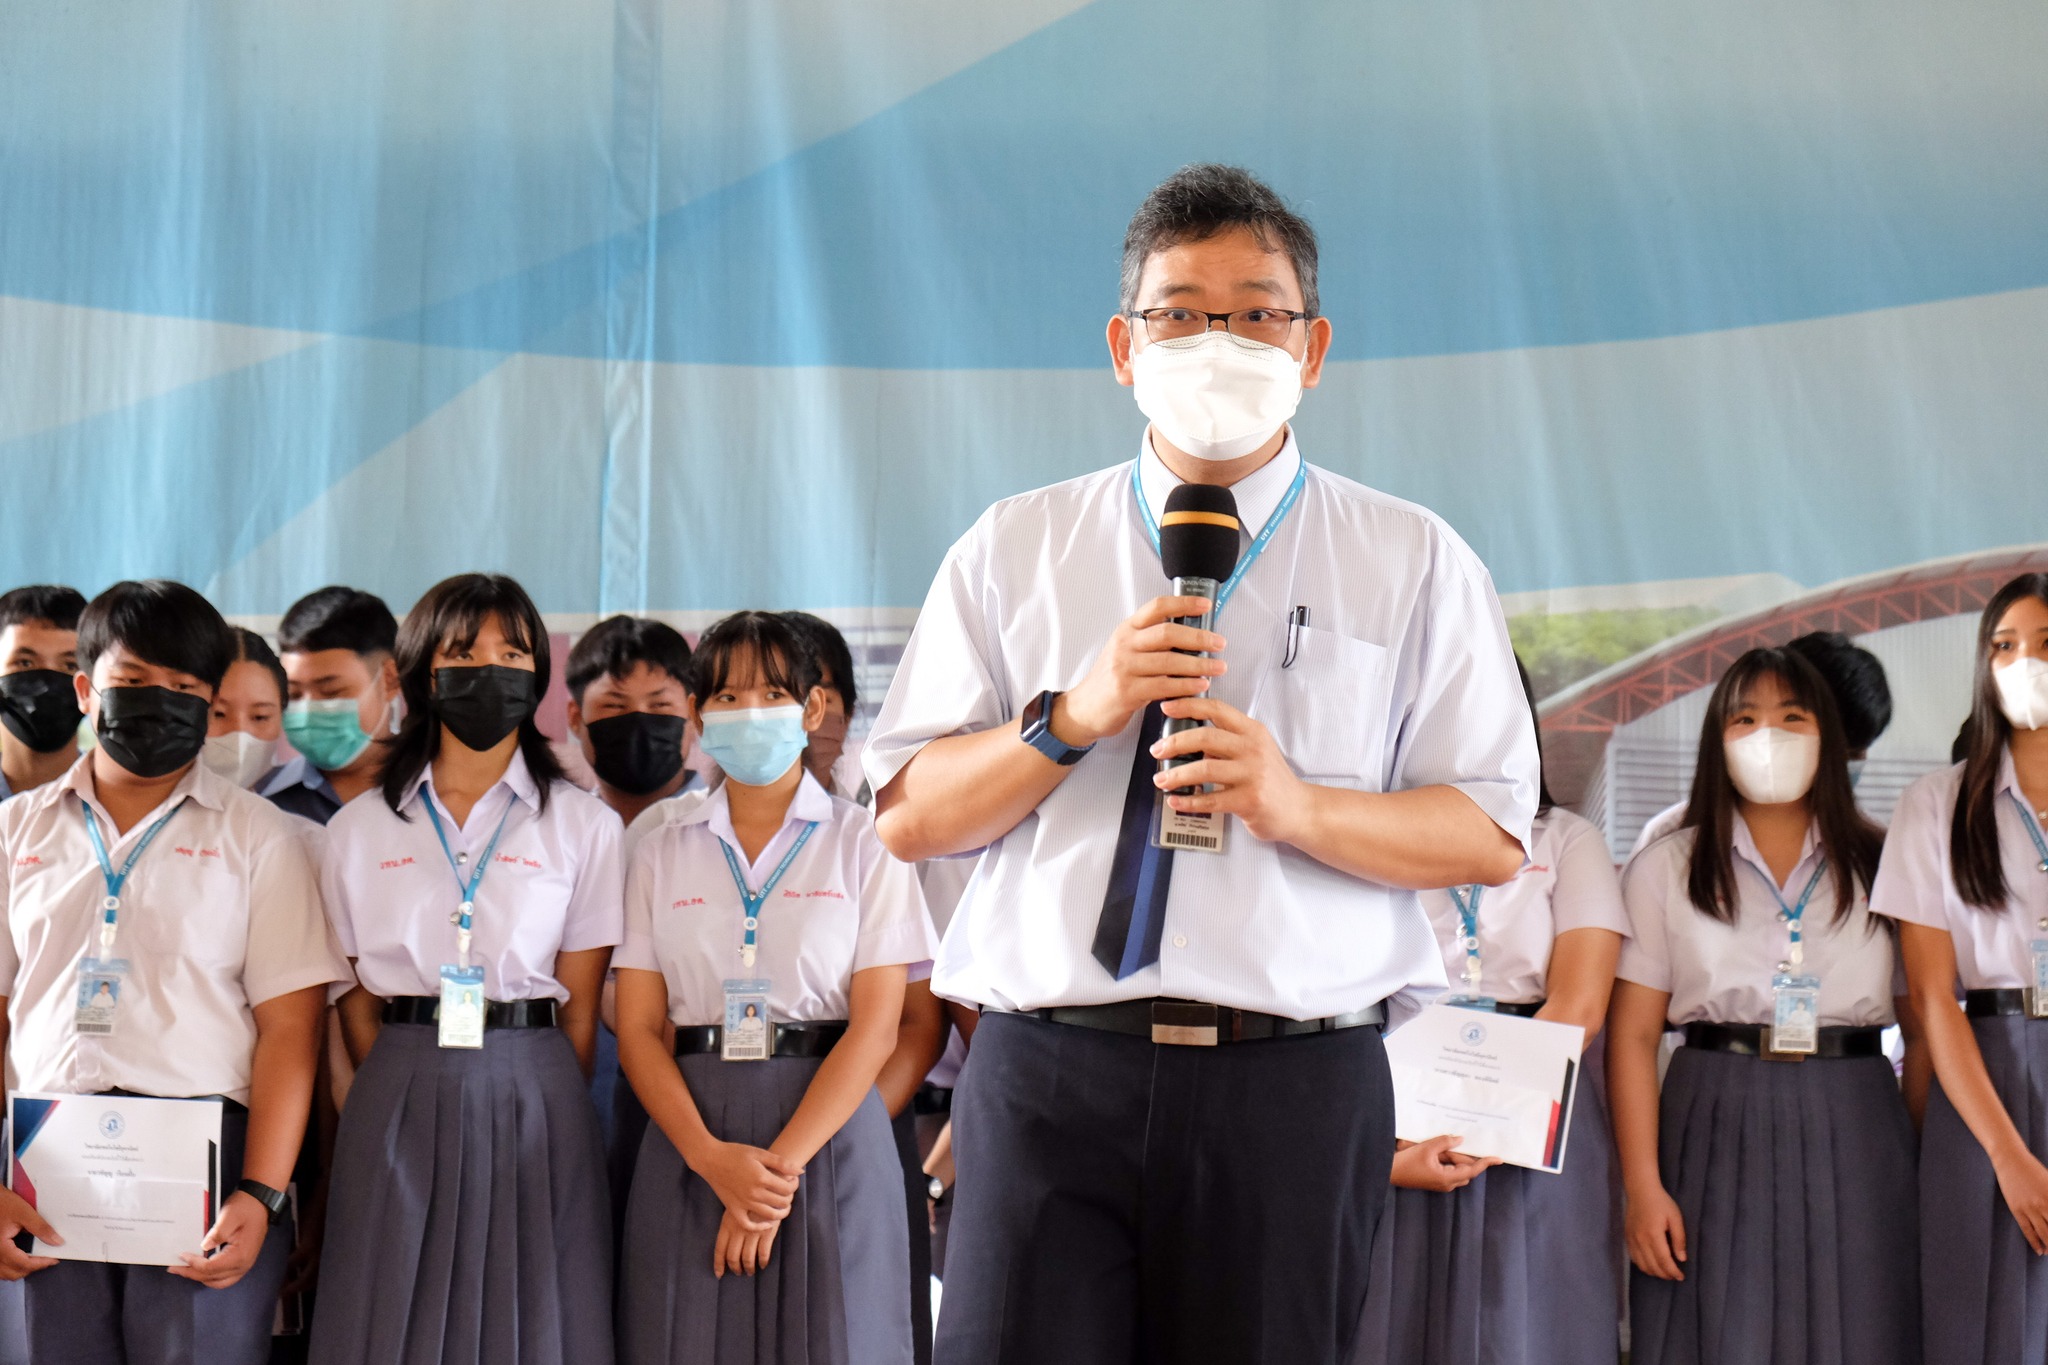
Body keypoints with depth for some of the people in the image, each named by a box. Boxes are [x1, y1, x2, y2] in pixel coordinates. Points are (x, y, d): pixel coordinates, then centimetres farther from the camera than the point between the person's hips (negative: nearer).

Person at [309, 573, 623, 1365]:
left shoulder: (583, 826, 4)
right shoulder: (360, 829, 8)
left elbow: (580, 1007, 4)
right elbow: (356, 1004, 8)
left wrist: (542, 1111, 2)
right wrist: (399, 1110, 4)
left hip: (532, 1105, -1)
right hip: (400, 1106, 1)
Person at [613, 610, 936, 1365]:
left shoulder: (863, 844, 2)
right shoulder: (662, 853, 9)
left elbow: (876, 1026, -6)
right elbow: (638, 1029, 2)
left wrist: (780, 1164, -15)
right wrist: (713, 1158, -14)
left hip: (827, 1133, -2)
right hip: (692, 1139, 2)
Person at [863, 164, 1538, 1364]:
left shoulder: (1414, 563, 8)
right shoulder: (1014, 550, 11)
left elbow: (1490, 839, 2)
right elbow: (909, 817, 6)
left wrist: (1295, 806, -14)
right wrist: (1073, 717, -9)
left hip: (1296, 1084, 0)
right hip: (1049, 1074, 1)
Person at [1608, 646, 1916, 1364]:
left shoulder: (1880, 866, 10)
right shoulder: (1665, 869, 7)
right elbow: (1633, 1033, 1)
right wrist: (1643, 1186, -8)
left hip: (1854, 1137, 1)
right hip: (1716, 1135, -1)